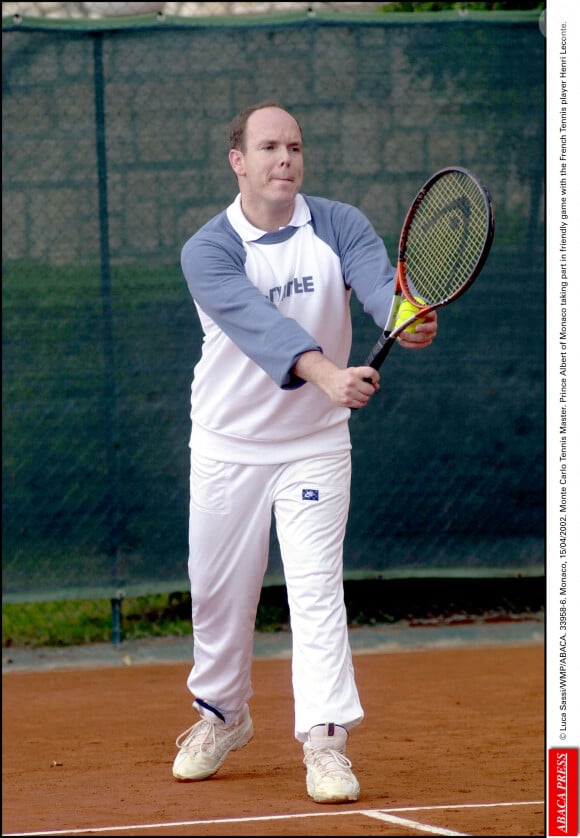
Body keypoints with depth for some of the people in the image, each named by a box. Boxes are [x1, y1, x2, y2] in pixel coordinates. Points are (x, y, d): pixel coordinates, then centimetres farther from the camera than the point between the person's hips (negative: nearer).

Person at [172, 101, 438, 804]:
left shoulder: (339, 226, -8)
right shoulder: (208, 252, -16)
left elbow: (381, 284, -27)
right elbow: (261, 324, -34)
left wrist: (409, 320, -52)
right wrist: (327, 374, -51)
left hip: (314, 444, 0)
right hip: (228, 447, 0)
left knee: (316, 588, -11)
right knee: (220, 590, 11)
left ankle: (326, 740, -13)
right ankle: (221, 715, 34)